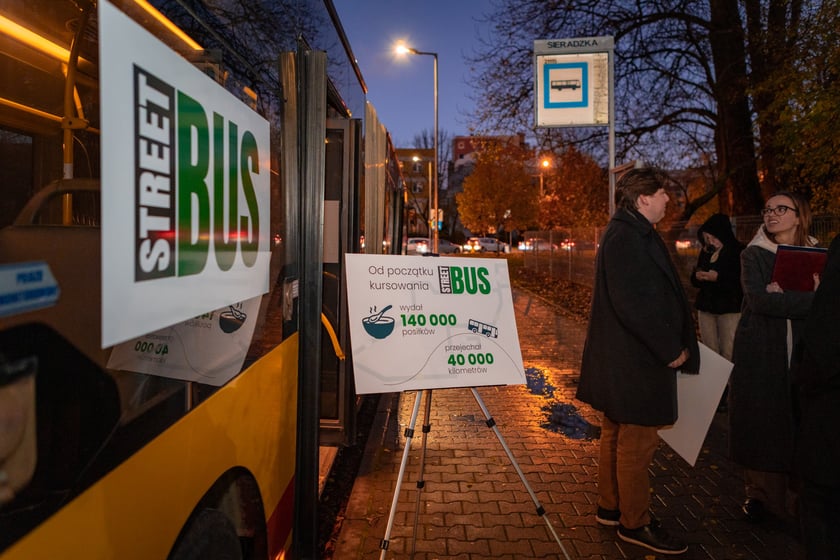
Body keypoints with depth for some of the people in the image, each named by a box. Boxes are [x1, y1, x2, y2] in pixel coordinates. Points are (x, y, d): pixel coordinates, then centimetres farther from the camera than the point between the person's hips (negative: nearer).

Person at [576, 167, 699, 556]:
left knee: (617, 436, 19)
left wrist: (671, 344, 11)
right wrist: (671, 349, -16)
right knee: (637, 443, 3)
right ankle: (635, 523, 20)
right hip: (634, 362, -11)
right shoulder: (626, 238, -19)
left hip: (627, 359, 11)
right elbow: (633, 305, -26)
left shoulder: (634, 235, 14)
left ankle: (610, 508, 35)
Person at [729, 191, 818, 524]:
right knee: (759, 424, 3)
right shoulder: (754, 255, 2)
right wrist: (808, 299, -14)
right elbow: (758, 299, -13)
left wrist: (781, 294, -13)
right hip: (760, 355, -1)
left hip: (803, 354, 2)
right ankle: (759, 493, 16)